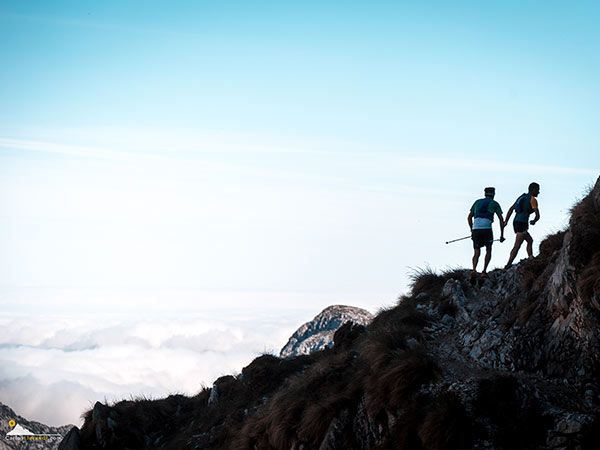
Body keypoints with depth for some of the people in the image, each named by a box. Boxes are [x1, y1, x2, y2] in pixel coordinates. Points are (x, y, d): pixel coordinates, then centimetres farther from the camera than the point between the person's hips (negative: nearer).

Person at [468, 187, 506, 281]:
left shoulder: (477, 202, 22)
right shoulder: (494, 204, 13)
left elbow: (469, 217, 21)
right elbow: (501, 219, 7)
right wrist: (502, 235, 11)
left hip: (475, 229, 2)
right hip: (487, 229, -2)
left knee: (476, 252, 8)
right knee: (488, 251, 18)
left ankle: (474, 270, -17)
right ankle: (484, 271, 4)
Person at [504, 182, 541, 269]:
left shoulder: (522, 197, 19)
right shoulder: (532, 199, -3)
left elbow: (511, 209, 16)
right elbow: (537, 215, -9)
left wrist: (506, 221, 14)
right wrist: (534, 221, 13)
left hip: (516, 222, 8)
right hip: (522, 223, -8)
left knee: (530, 240, 23)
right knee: (517, 246, -10)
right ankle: (508, 265, -17)